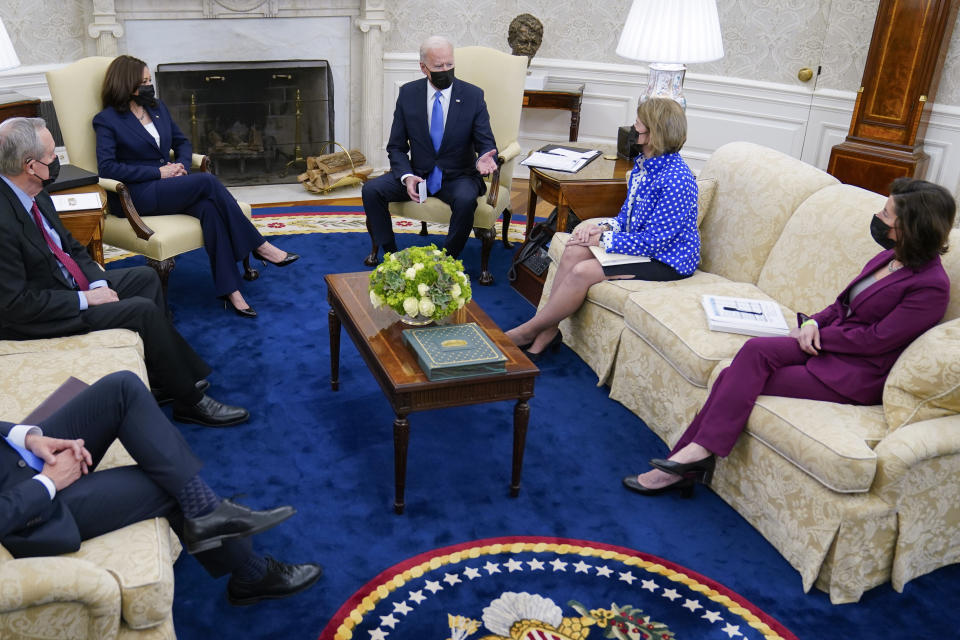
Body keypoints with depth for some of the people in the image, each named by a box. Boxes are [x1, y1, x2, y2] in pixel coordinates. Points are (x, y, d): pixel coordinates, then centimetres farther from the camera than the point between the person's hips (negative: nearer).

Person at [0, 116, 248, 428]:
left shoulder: (33, 194, -1)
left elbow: (69, 245, 11)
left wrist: (99, 282, -5)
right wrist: (86, 299, -20)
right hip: (35, 316, -10)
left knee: (145, 277, 12)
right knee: (144, 310, -18)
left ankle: (161, 379, 13)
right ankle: (190, 401, -2)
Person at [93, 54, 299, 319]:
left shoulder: (157, 108, 18)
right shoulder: (106, 120, -1)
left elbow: (182, 141, 25)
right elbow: (107, 168, -12)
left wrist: (181, 164, 1)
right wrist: (158, 172, -16)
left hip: (167, 185, 6)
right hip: (138, 195, -5)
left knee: (209, 207, -30)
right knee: (208, 181, -29)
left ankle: (230, 290, -36)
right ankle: (259, 246, -20)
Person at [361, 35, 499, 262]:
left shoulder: (473, 96, -5)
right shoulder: (408, 94, -1)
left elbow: (487, 144, -4)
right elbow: (396, 147, 2)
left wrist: (483, 159, -30)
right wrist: (406, 176, -18)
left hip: (457, 177, -2)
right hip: (418, 173, 2)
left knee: (465, 200, -35)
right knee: (371, 190, -18)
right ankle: (389, 253, -3)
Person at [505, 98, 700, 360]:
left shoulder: (676, 180, -23)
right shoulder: (643, 164, 6)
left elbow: (653, 241, -23)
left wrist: (602, 238, -17)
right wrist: (604, 226, -7)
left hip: (667, 262, -9)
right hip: (641, 243, 9)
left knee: (583, 272, -23)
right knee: (573, 251, -14)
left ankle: (527, 332, -6)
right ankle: (547, 333, -11)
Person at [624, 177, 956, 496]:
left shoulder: (931, 287, -16)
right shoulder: (890, 256, 9)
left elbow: (876, 339, -18)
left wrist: (818, 335, -11)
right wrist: (815, 323, -2)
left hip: (856, 376, -7)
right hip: (828, 343, 7)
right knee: (755, 349, -20)